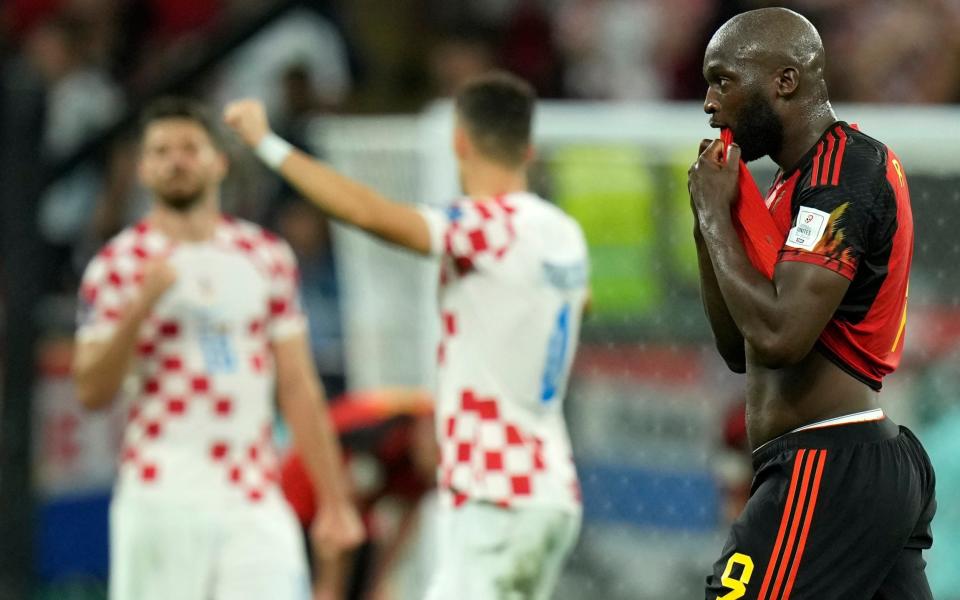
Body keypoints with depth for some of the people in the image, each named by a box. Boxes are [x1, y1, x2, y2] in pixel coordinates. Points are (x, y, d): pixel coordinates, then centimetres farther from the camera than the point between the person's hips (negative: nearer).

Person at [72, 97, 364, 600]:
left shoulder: (266, 256, 12)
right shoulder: (118, 264, 2)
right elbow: (92, 392, -4)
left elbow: (299, 389, 13)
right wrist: (139, 308, -18)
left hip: (254, 501, 3)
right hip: (161, 498, -3)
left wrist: (335, 503, 10)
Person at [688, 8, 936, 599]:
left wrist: (716, 213, -10)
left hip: (829, 475, -10)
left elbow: (777, 338, -23)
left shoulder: (843, 170, -11)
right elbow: (741, 350, 22)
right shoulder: (807, 178, 20)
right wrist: (707, 223, 10)